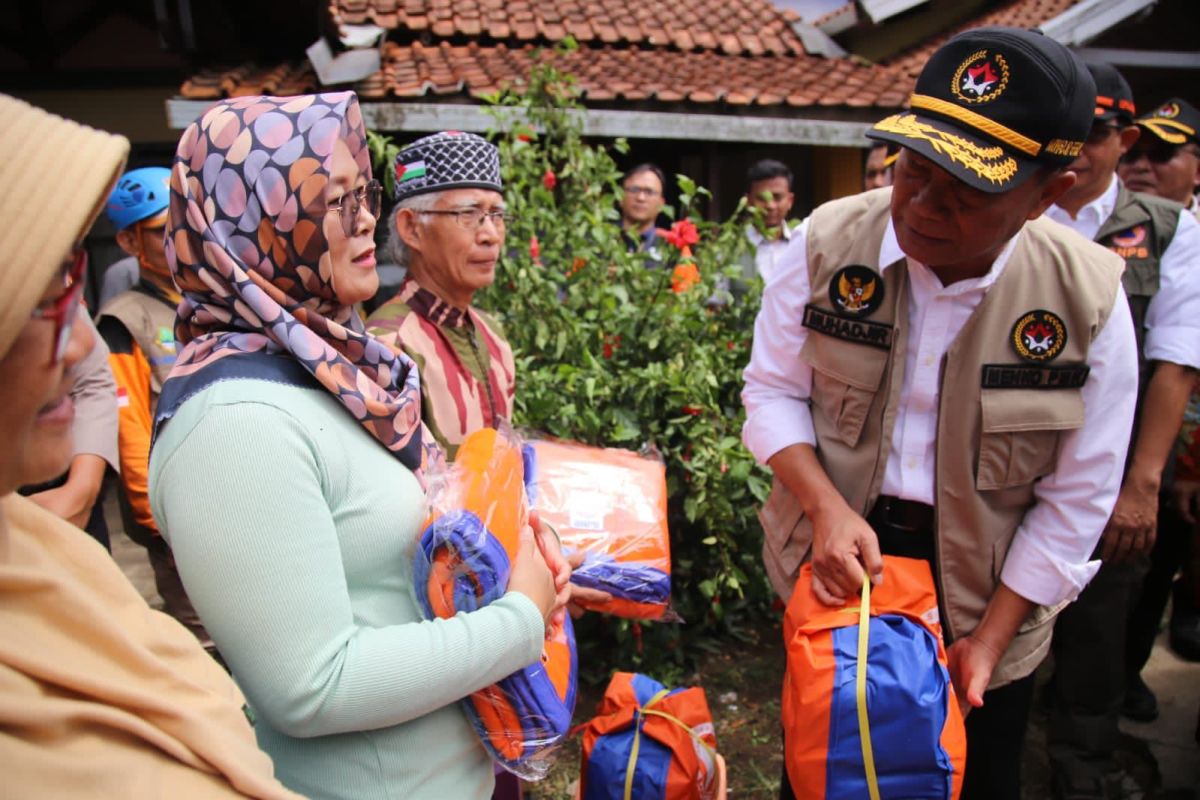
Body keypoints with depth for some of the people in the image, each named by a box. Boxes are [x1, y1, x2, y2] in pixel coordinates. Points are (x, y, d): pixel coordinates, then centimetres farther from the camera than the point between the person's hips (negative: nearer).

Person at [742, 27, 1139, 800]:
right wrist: (826, 507, -21)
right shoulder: (828, 241, -16)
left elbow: (1076, 501, -10)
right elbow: (774, 390, -6)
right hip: (838, 563, 1)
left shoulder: (1088, 298, -17)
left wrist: (989, 639, -10)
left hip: (987, 591, 0)